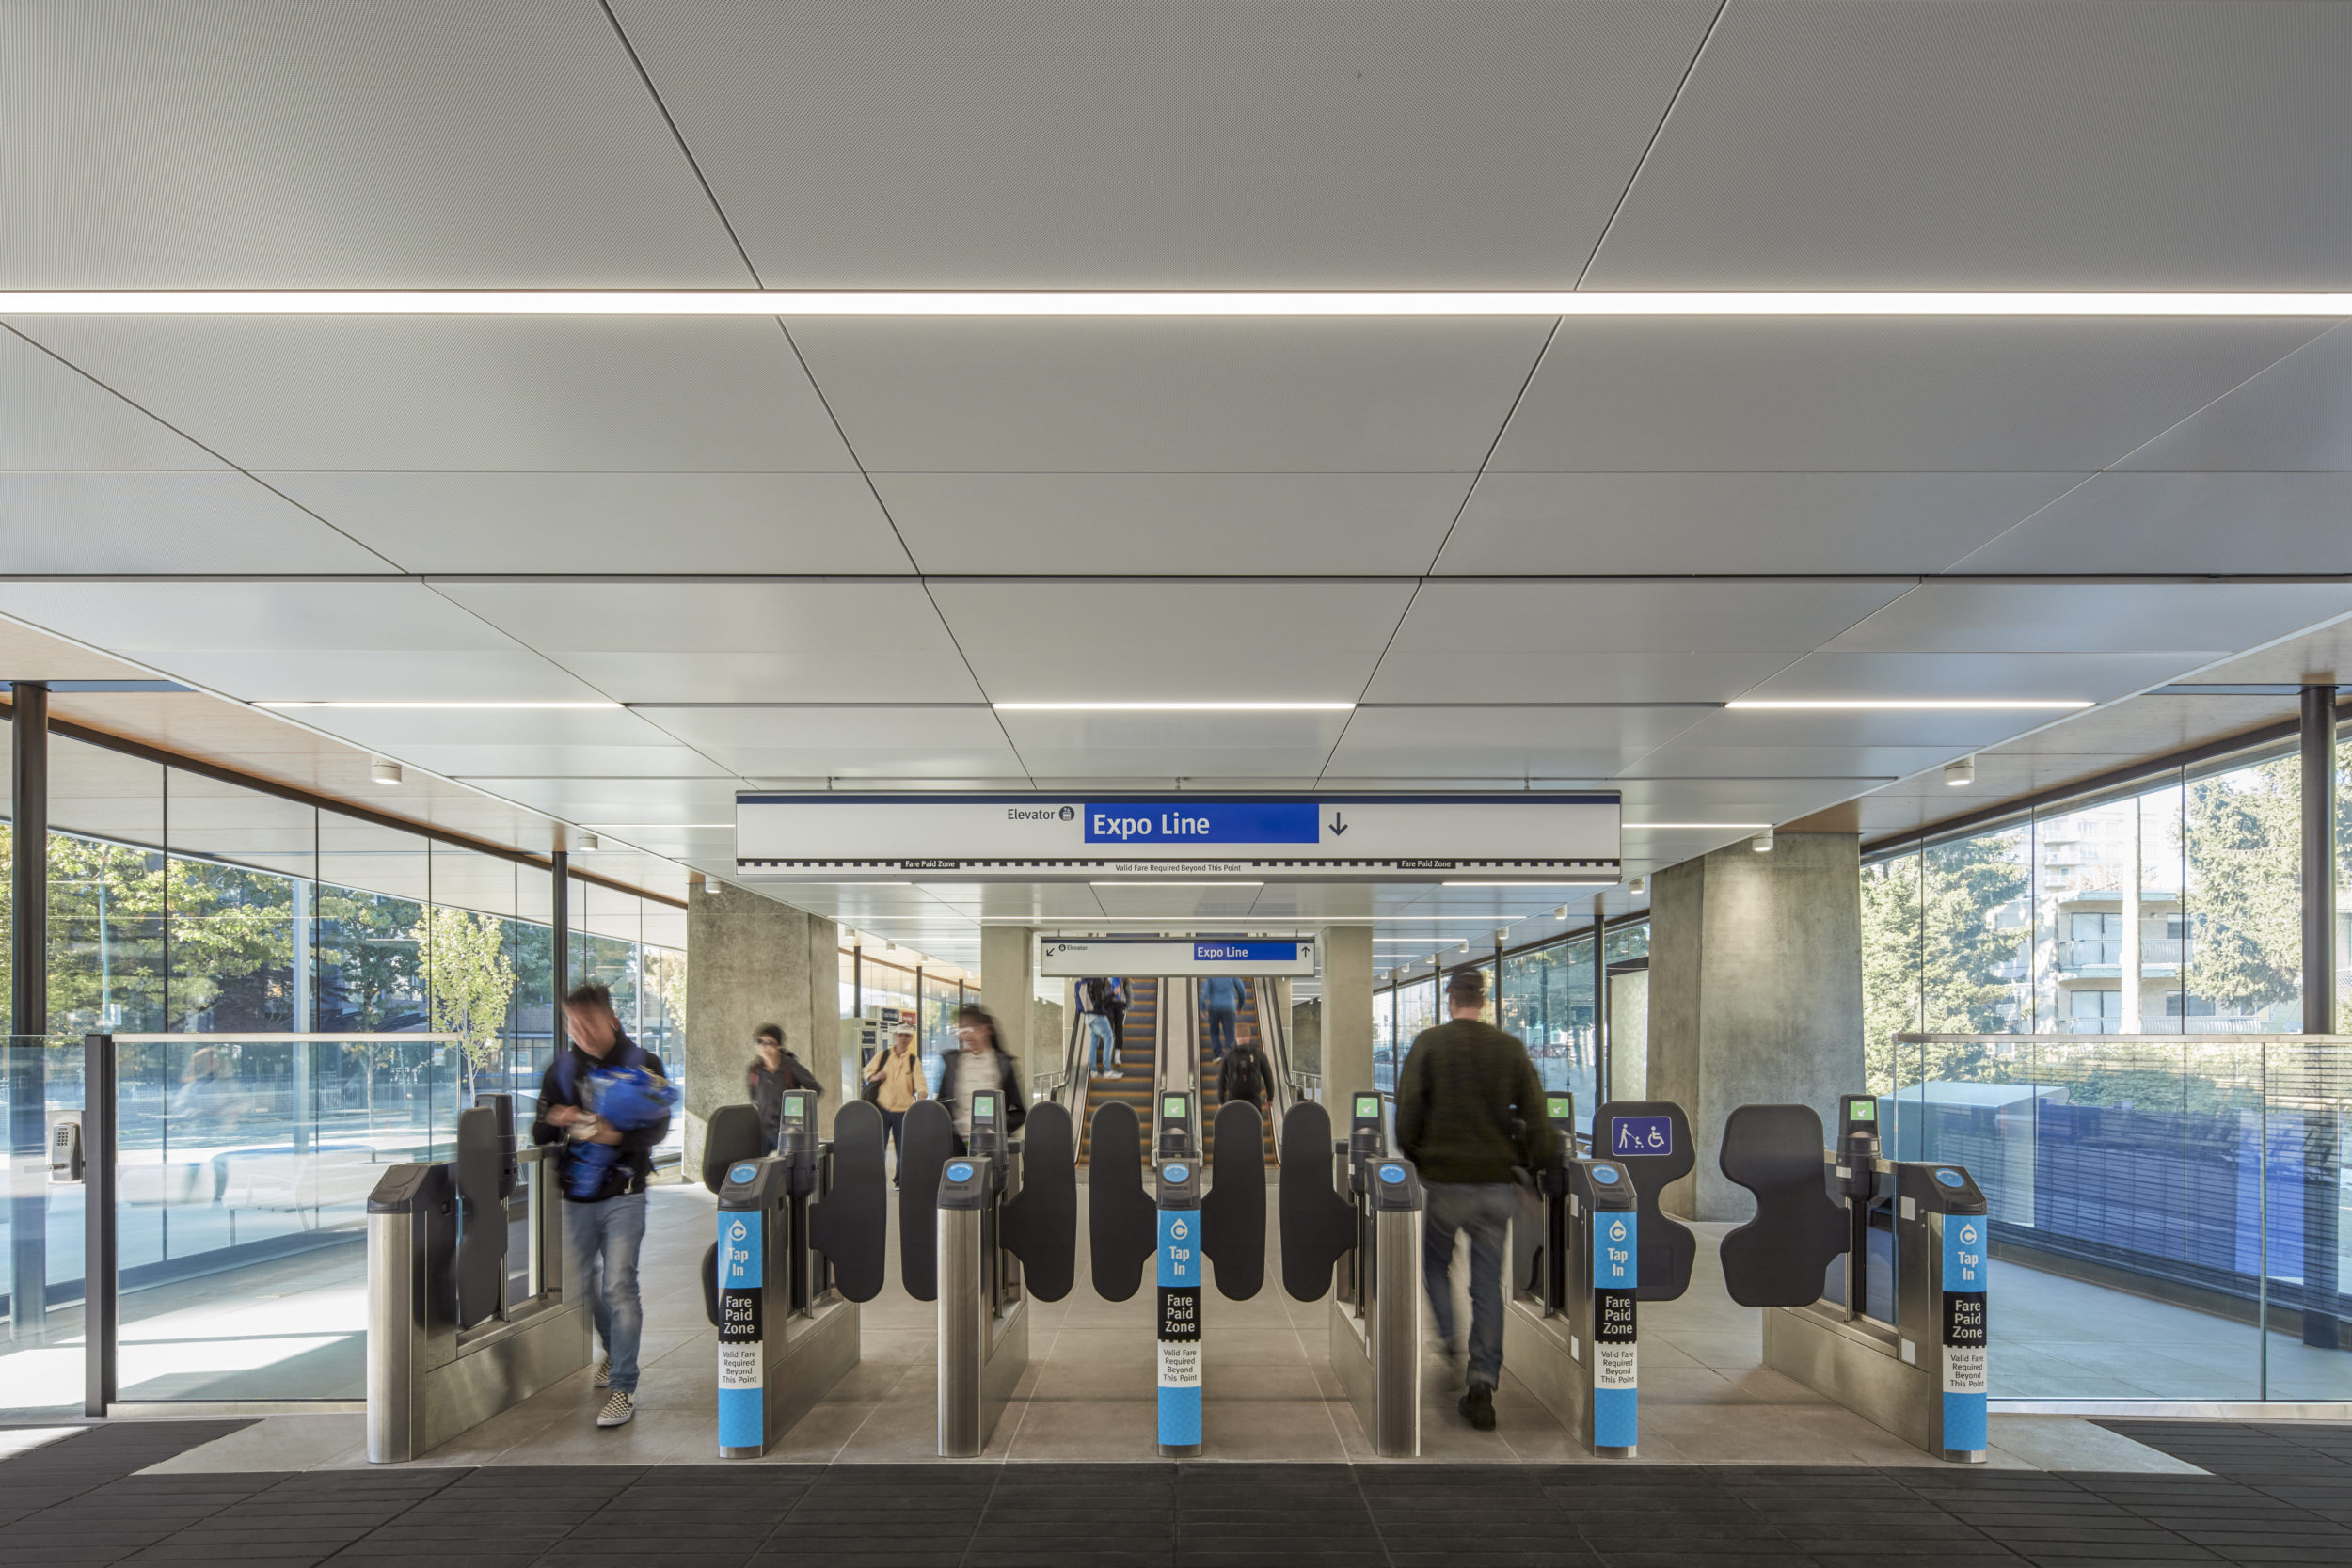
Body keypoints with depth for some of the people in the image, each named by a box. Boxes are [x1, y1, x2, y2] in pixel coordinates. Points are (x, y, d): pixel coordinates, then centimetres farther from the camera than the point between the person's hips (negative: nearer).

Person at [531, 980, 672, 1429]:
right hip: (576, 1194, 5)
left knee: (619, 1285, -12)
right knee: (586, 1280, 16)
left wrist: (618, 1136, -27)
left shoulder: (641, 1063, -6)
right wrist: (555, 1121, -17)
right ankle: (613, 1349, 42)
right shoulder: (562, 1067, 5)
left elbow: (658, 1127, -8)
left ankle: (624, 1387, -8)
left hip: (624, 1194, -4)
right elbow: (539, 1134, 7)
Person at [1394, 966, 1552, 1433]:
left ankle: (1449, 1340, 0)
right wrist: (1537, 1164, 12)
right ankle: (1483, 1381, -1)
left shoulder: (1428, 1044, -4)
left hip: (1444, 1178, -2)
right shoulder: (1511, 1048, 3)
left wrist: (1410, 1155, 7)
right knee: (1488, 1281, 7)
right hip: (1496, 1181, 2)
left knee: (1437, 1263, 20)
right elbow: (1534, 1114, 1)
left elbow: (1408, 1108, -8)